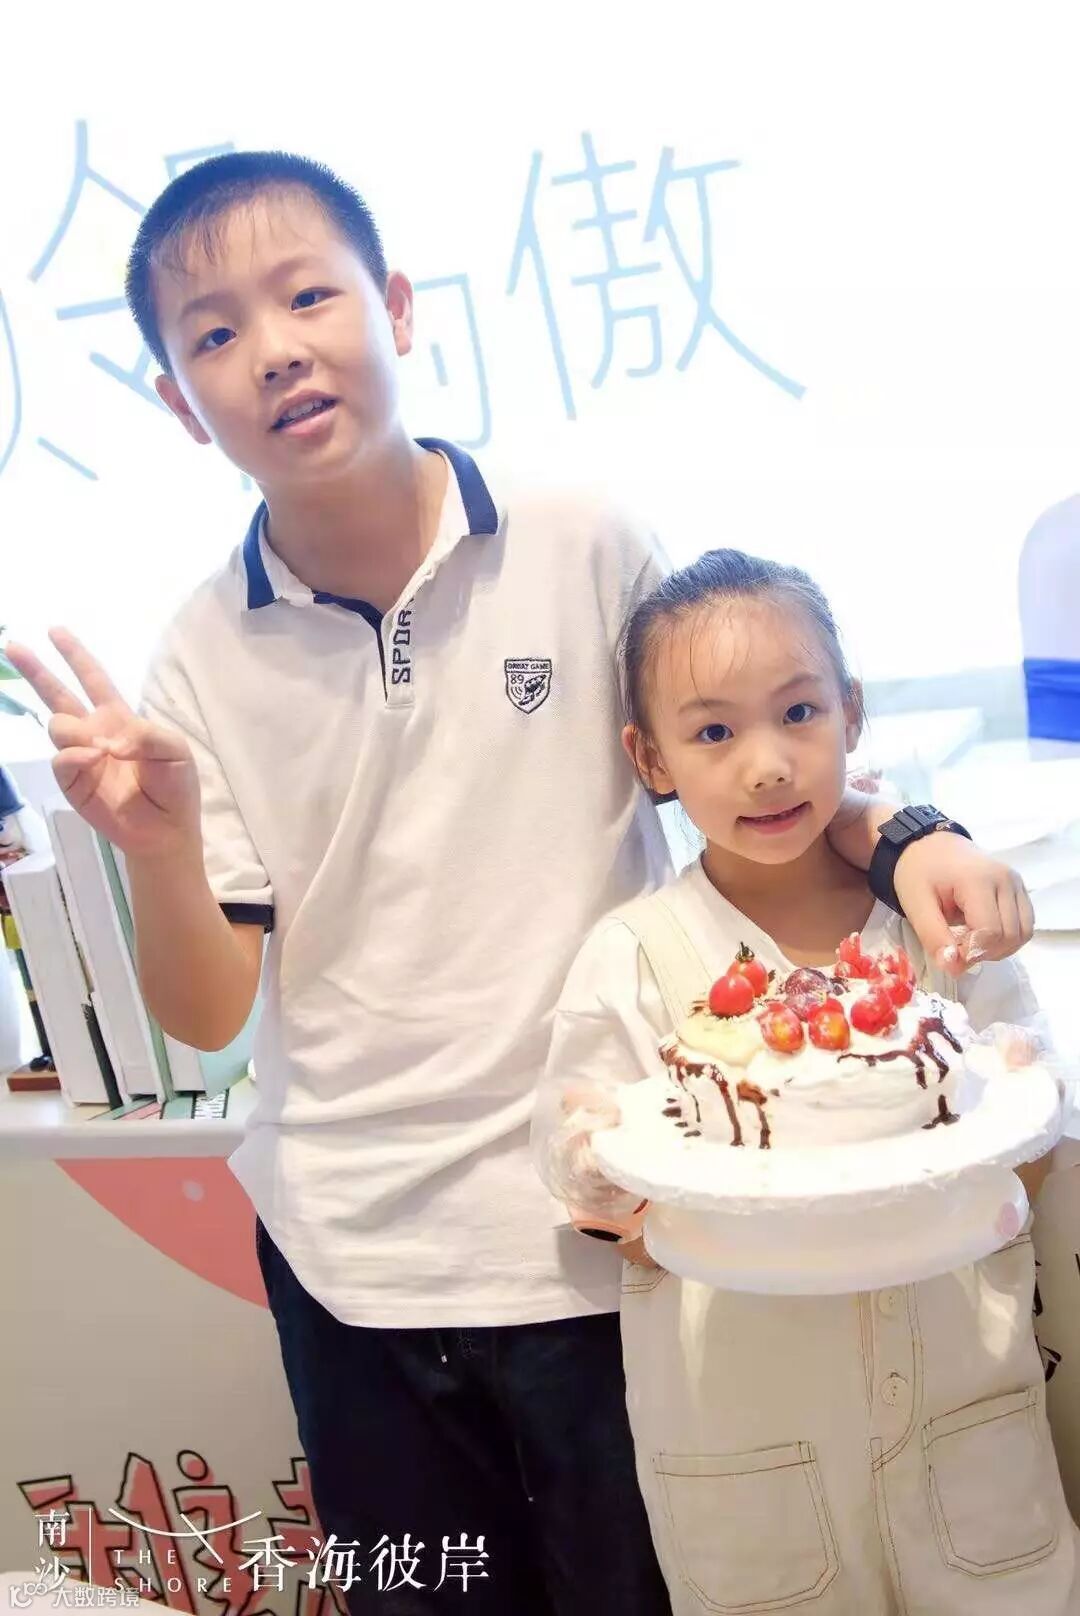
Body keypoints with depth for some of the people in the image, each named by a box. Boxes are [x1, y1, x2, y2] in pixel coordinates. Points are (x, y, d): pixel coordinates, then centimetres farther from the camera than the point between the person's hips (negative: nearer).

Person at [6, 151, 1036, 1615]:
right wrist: (159, 846, -21)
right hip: (349, 1248, 2)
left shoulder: (583, 545, -8)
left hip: (600, 1220, -1)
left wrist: (901, 835, -13)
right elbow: (207, 1016, -3)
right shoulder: (202, 662, -4)